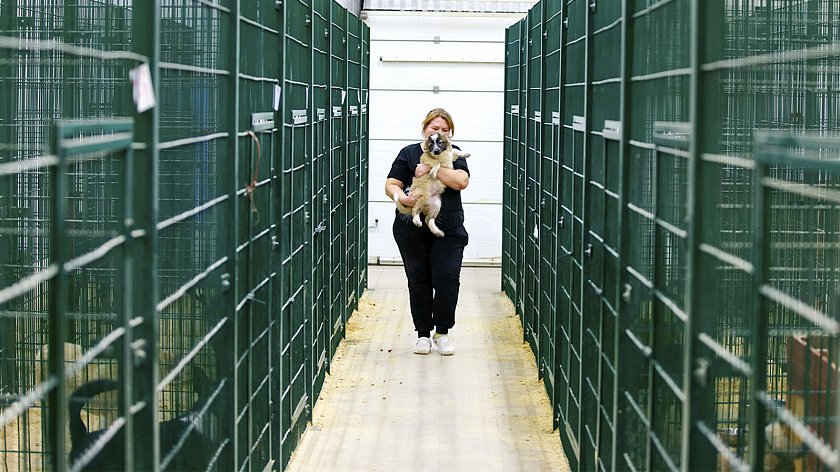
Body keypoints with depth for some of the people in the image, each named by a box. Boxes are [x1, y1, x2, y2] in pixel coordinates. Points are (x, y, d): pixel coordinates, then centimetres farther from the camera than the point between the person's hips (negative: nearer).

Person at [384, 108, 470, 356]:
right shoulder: (408, 153, 6)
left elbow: (461, 181, -10)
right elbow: (391, 184, 0)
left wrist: (432, 168, -17)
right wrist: (402, 197, -22)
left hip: (448, 230, 0)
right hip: (412, 231, 0)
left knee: (447, 278, -10)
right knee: (418, 281, 4)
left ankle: (442, 332, 6)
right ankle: (423, 333, 15)